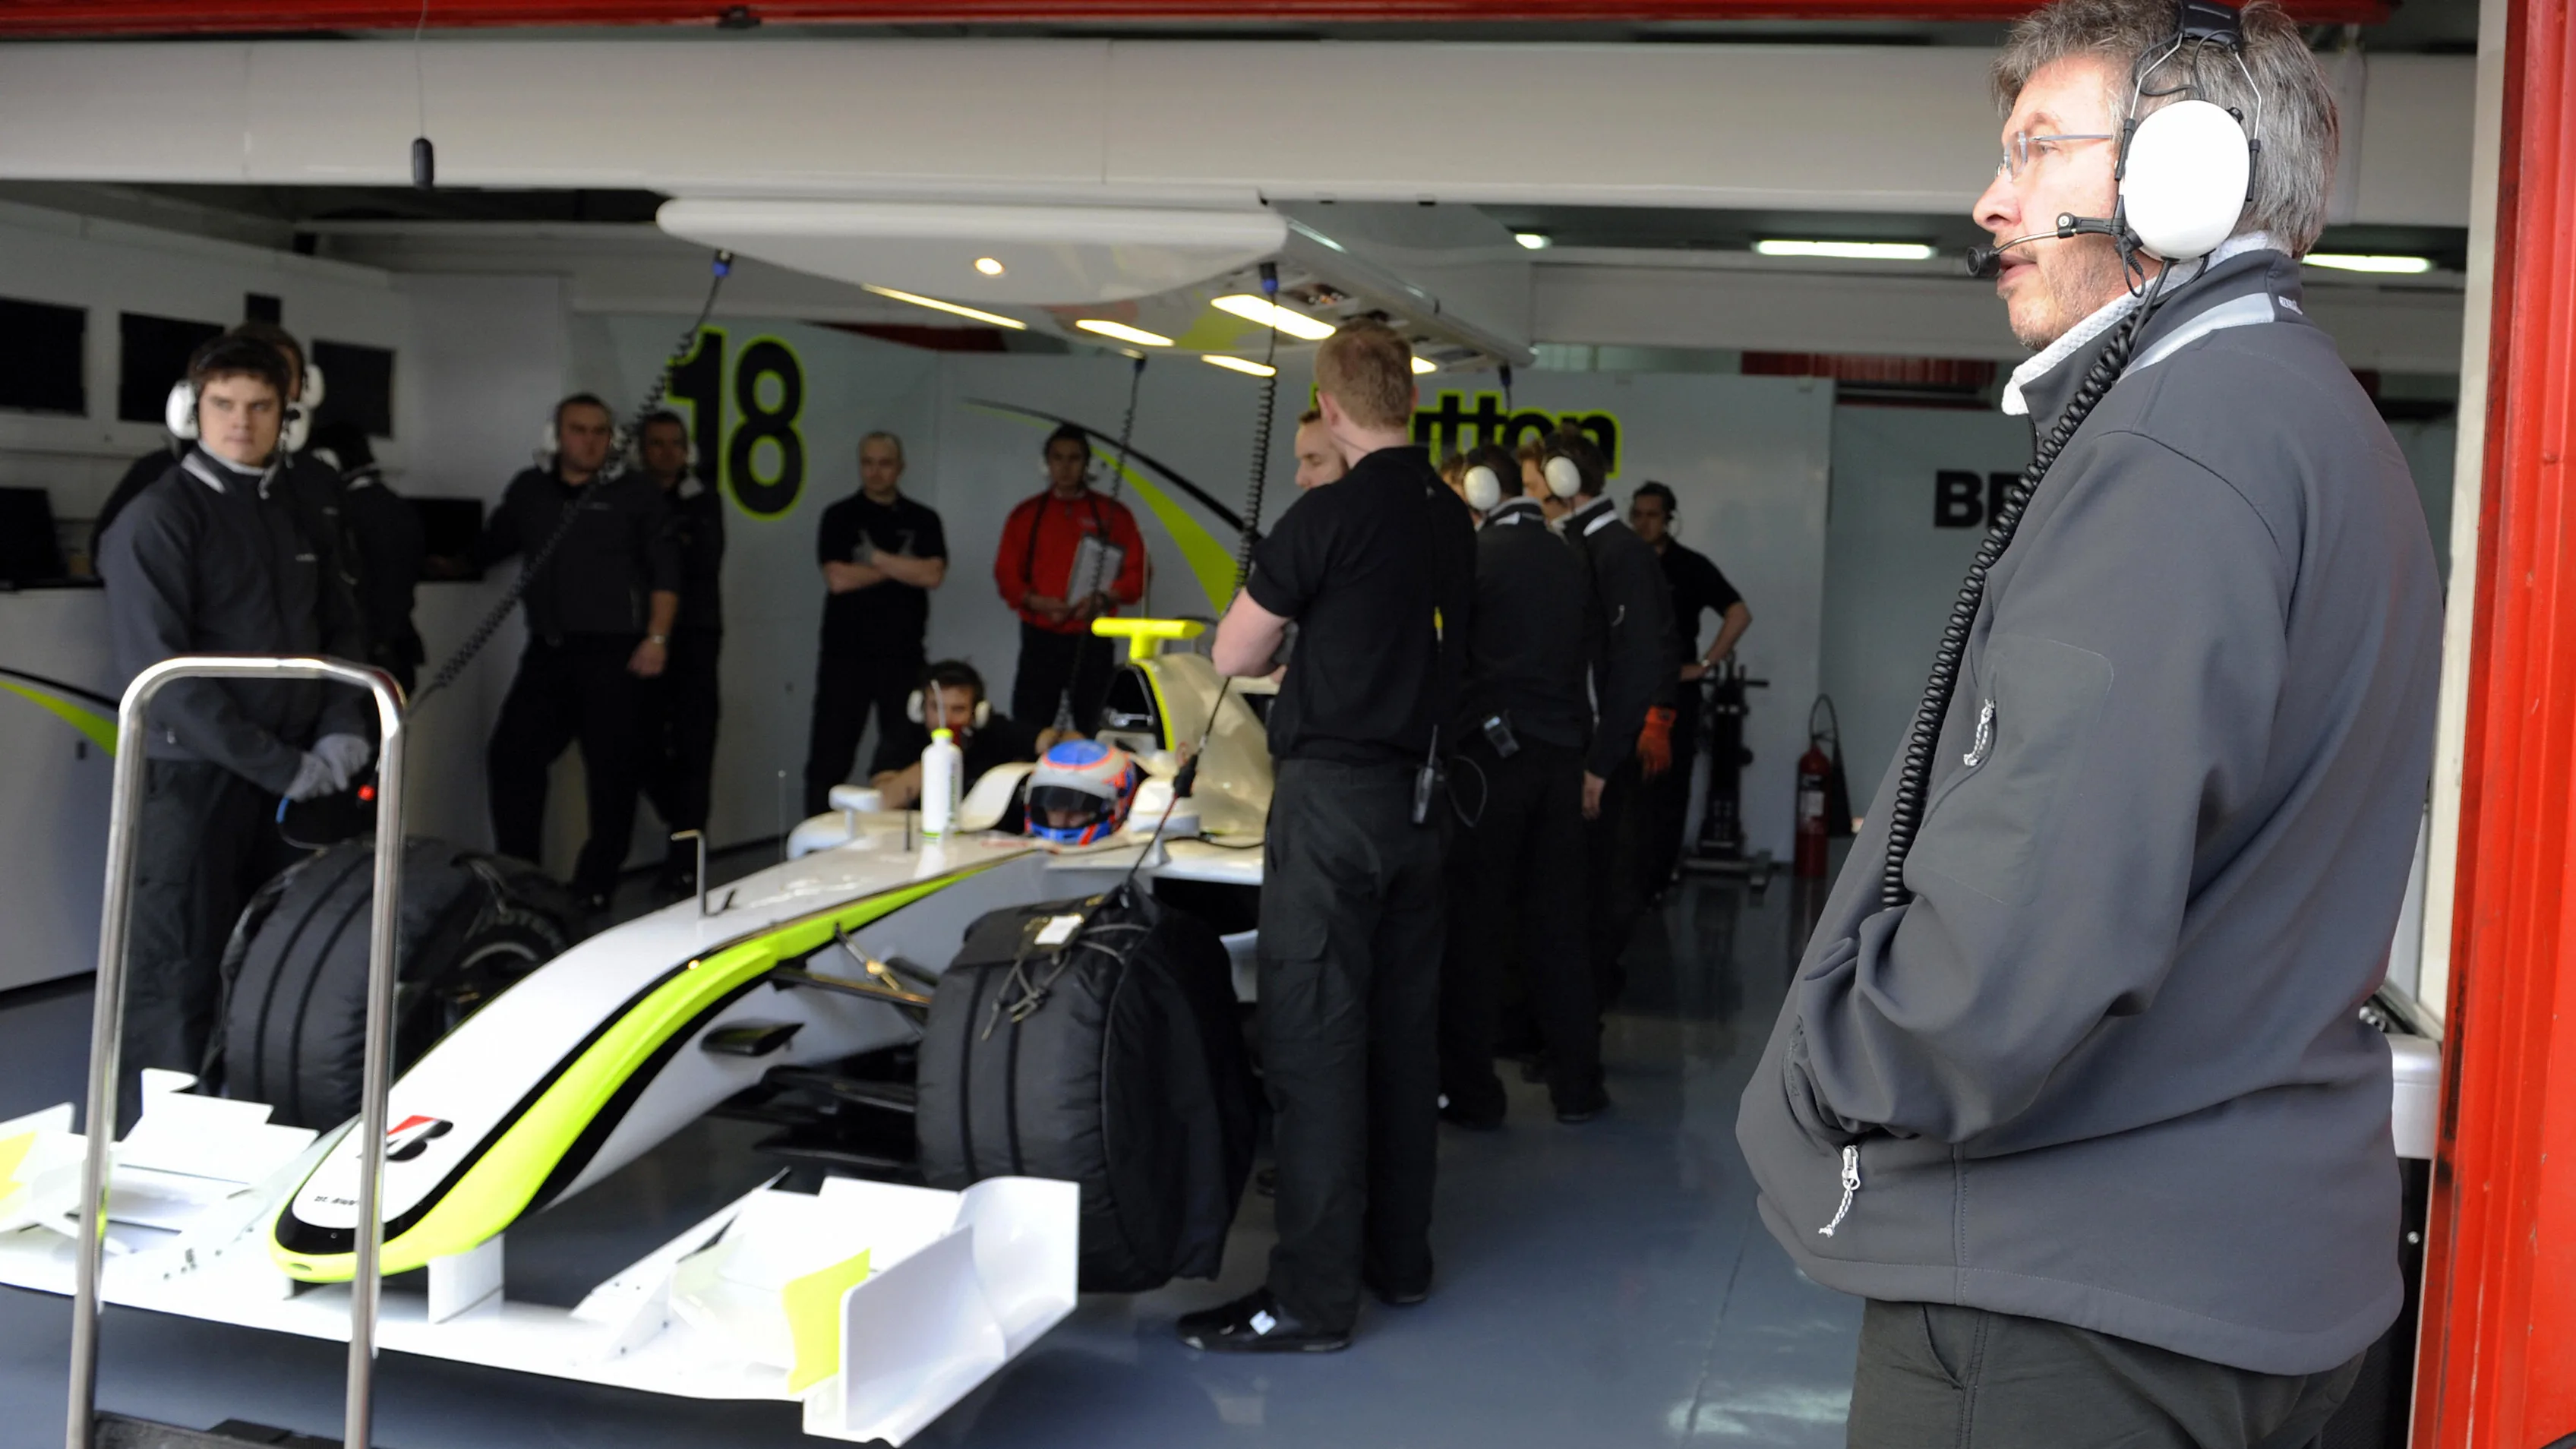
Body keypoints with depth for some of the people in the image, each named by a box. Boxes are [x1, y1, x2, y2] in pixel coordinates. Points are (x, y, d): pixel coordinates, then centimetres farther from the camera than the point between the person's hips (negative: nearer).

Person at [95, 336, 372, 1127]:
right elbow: (158, 670, -16)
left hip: (298, 781, 6)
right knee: (179, 980, -2)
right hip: (192, 781, -6)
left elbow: (342, 633, 17)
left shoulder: (300, 518, 12)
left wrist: (343, 731, -3)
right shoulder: (156, 518, -8)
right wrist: (277, 765, -17)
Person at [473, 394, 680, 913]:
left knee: (613, 772, 0)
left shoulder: (636, 494, 3)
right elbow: (488, 548, 28)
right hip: (547, 654, 4)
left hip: (613, 656, -4)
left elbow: (665, 572, 0)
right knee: (511, 754, -3)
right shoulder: (529, 491, 14)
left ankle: (595, 887, 11)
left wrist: (657, 637, -8)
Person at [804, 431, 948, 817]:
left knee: (906, 755, 0)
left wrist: (876, 558, -10)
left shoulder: (923, 520, 9)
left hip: (904, 655, 2)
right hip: (847, 654, -1)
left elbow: (932, 575, -7)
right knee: (830, 756, -1)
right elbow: (837, 578, -9)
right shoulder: (840, 517, 4)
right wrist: (902, 568, -5)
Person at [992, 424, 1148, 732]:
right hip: (1040, 639, 0)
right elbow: (1006, 573, 8)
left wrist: (1102, 599, -14)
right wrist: (1035, 601, -11)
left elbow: (1138, 573, 4)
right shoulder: (1026, 515, 11)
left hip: (1092, 640, 0)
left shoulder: (1113, 514, 7)